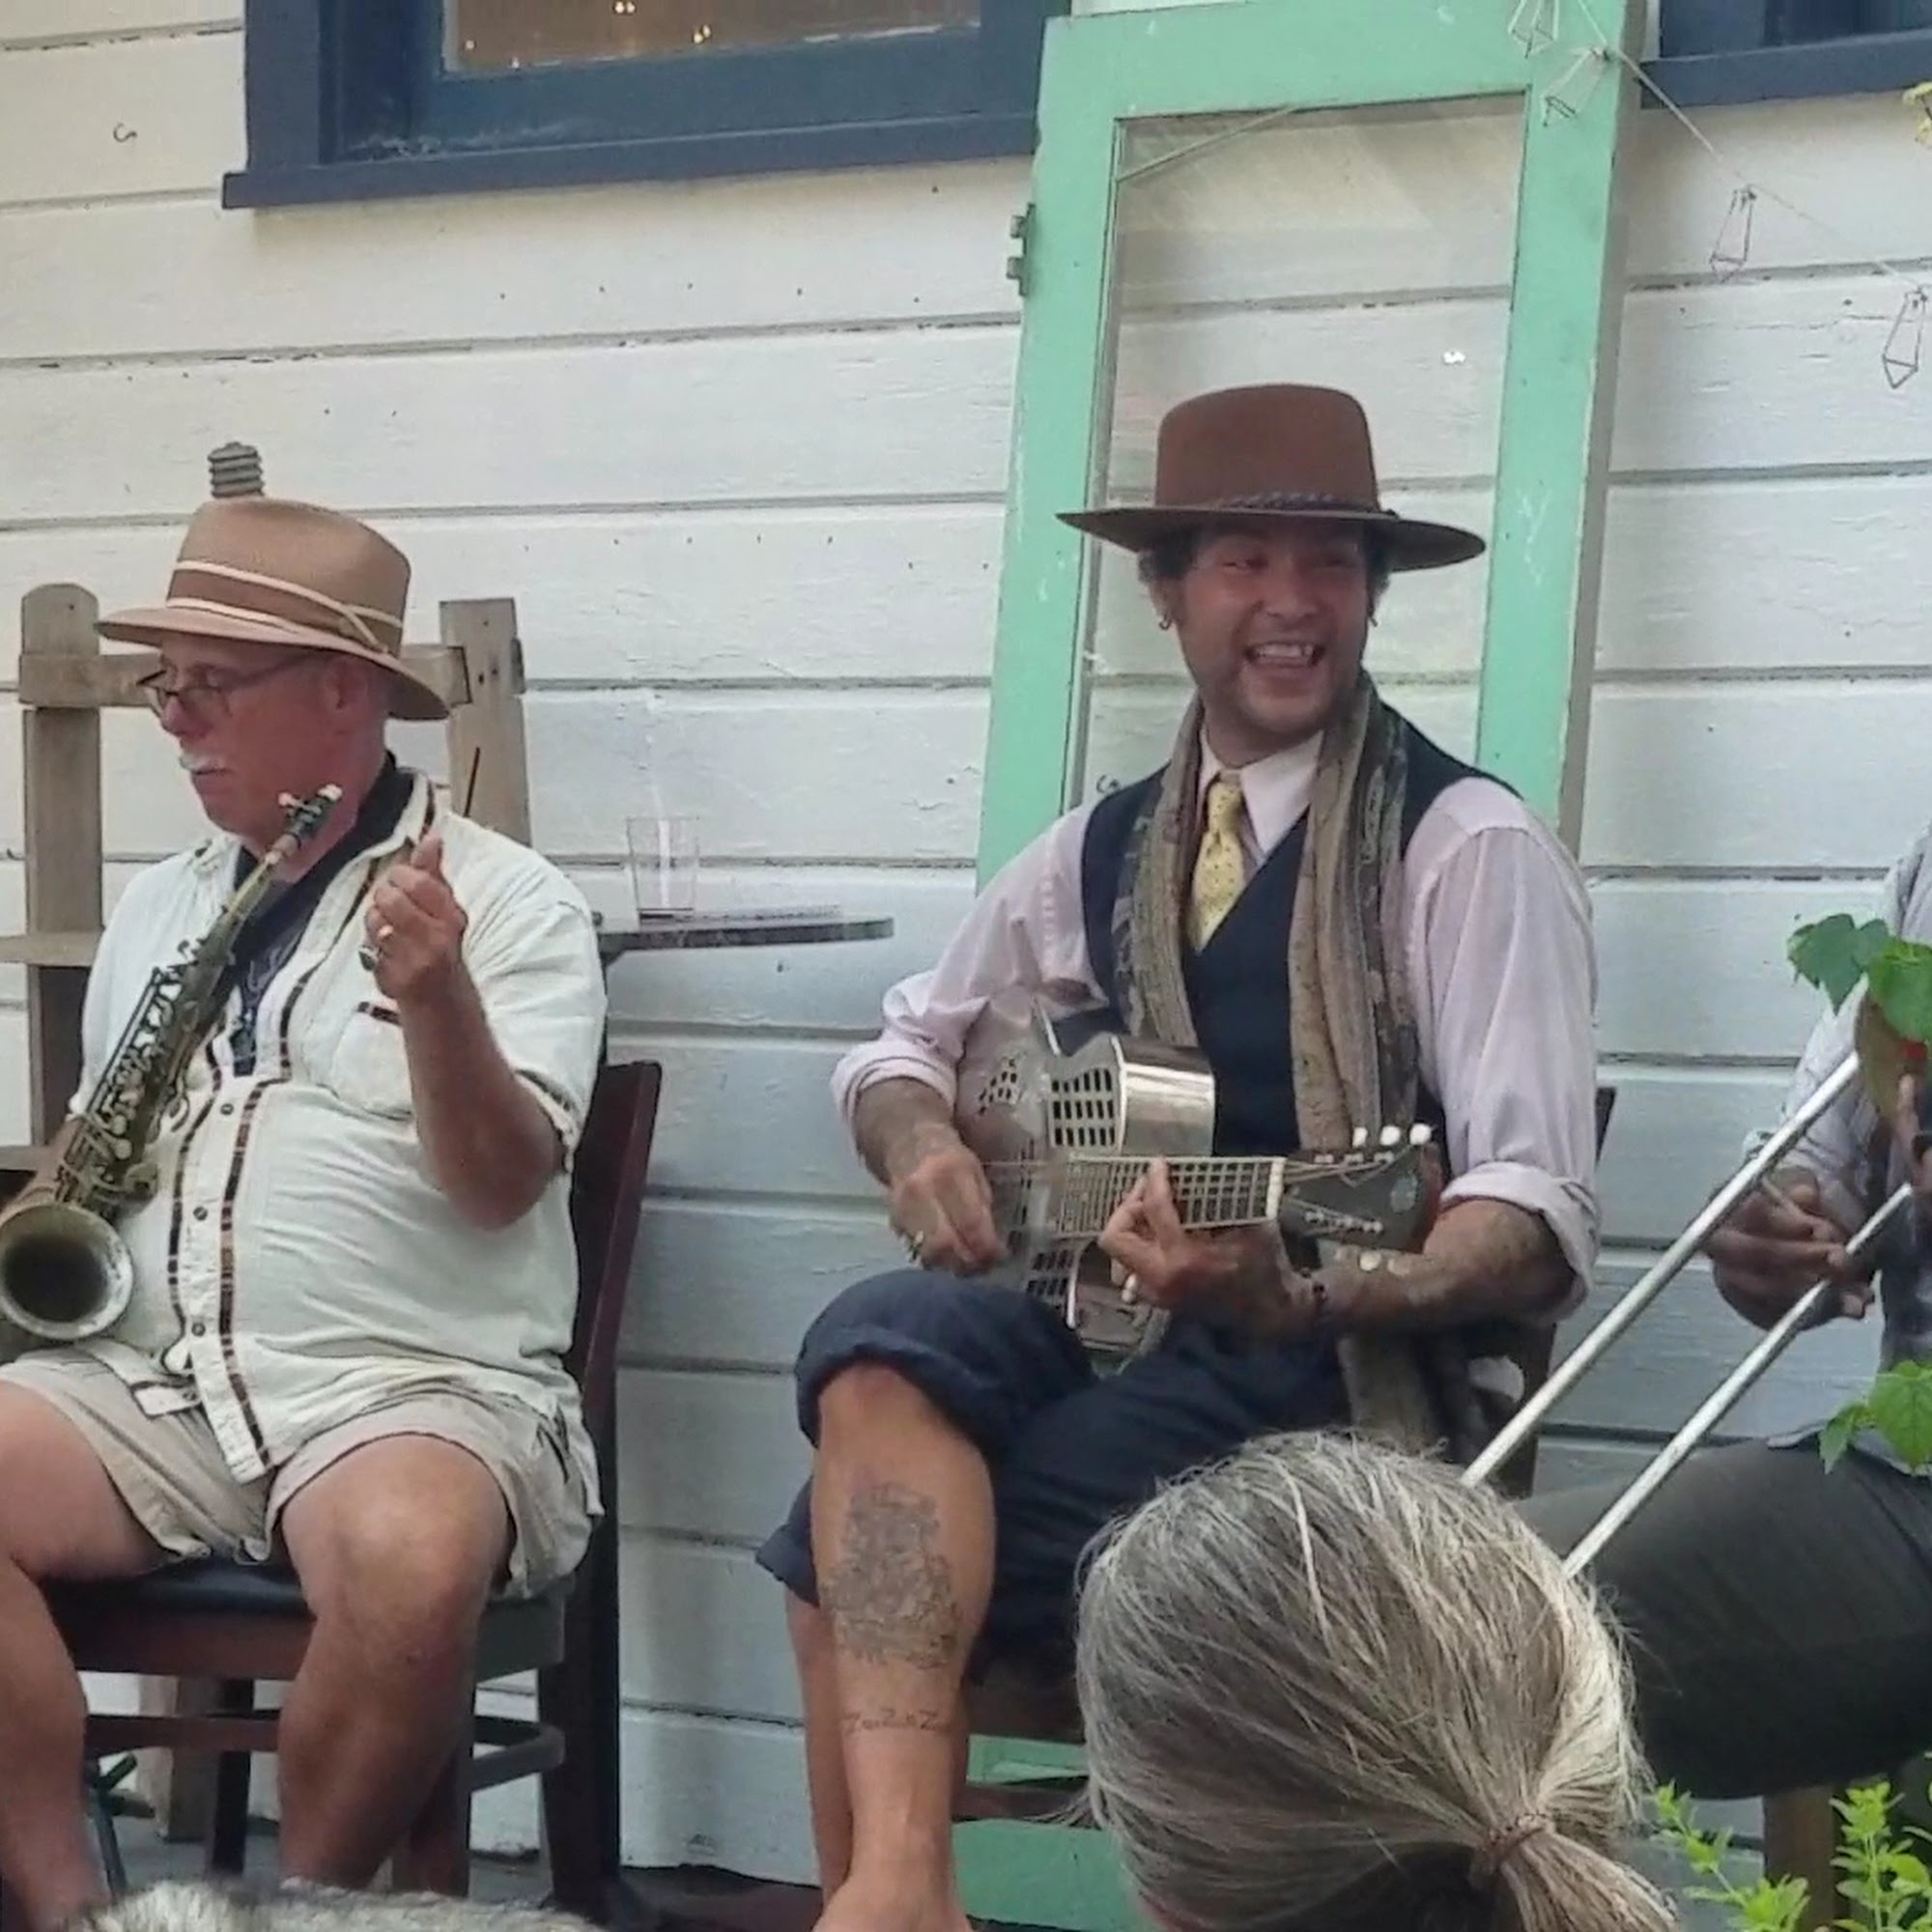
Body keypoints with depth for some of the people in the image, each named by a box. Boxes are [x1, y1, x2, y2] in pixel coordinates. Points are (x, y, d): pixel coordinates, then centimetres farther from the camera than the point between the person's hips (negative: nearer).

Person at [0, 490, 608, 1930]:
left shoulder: (511, 902, 0)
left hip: (410, 1383, -5)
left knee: (410, 1571, -37)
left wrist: (437, 997, -28)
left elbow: (501, 1184, -11)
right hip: (146, 1375, 5)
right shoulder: (157, 907, 18)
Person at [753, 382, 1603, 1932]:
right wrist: (923, 1144, 0)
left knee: (859, 1548, -24)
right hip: (1125, 1337, 6)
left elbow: (1543, 1221, -14)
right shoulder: (1106, 849, 14)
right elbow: (908, 1044, 26)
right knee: (883, 1347, -29)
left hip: (1353, 1384, -5)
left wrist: (1298, 1294, -33)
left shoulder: (1468, 848, -6)